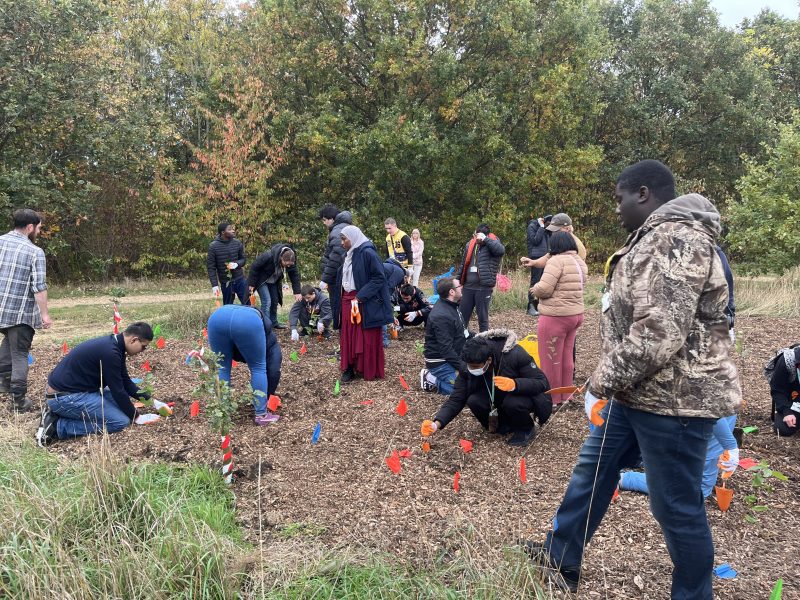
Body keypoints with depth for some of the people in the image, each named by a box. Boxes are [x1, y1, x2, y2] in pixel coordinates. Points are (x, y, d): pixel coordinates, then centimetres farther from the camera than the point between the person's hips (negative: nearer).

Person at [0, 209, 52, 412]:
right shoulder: (35, 252, -12)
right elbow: (39, 287, -15)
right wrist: (44, 313, -11)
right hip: (21, 312, -5)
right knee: (20, 353, 3)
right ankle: (18, 399, 5)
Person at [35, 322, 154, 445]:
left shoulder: (113, 344, 7)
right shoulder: (110, 352, -24)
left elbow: (124, 381, 18)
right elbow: (117, 390, -16)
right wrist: (134, 416, -4)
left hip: (71, 389, 11)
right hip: (63, 397, -11)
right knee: (121, 421, -14)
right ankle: (57, 426, -9)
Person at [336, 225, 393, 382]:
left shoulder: (368, 253, -14)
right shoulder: (348, 254, 11)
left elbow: (379, 278, -18)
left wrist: (360, 296, -20)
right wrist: (343, 297, 7)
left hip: (366, 303, -7)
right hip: (348, 301, 7)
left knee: (367, 338, 2)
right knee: (349, 336, 6)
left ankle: (370, 371, 14)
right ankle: (350, 368, 14)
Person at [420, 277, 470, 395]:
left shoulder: (452, 306, 6)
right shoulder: (441, 316, -26)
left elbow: (462, 331, 22)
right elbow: (446, 350, -27)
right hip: (441, 362, -10)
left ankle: (434, 375, 13)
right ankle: (432, 379, -2)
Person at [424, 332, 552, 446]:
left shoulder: (515, 355, -32)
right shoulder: (467, 368, -20)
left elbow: (543, 383, -27)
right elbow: (456, 399, -17)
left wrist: (515, 385, -45)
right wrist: (437, 423, -32)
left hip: (523, 393, -4)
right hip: (496, 397, 4)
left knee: (513, 403, -37)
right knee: (474, 401, -25)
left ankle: (527, 429, -3)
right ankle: (505, 425, 2)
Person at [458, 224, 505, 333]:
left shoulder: (491, 244, -6)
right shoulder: (470, 245, 8)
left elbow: (501, 250, -30)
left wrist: (485, 239, -25)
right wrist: (458, 280, 17)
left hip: (484, 288, -5)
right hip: (468, 286, 5)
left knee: (482, 317, 4)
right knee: (462, 316, 12)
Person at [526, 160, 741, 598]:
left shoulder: (675, 238, -21)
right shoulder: (655, 237, 13)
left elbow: (658, 334, -29)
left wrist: (601, 383, -18)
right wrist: (609, 382, 20)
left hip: (673, 397, -11)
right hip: (640, 391, 11)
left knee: (676, 505, 4)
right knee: (592, 468, 19)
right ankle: (560, 558, 34)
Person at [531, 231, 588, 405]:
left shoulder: (557, 260, -17)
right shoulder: (580, 262, 11)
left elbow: (544, 289, -22)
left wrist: (534, 289, -1)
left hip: (556, 317, -9)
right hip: (576, 314, 9)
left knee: (551, 359, 4)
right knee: (566, 357, 18)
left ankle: (552, 398, 13)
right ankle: (565, 395, 28)